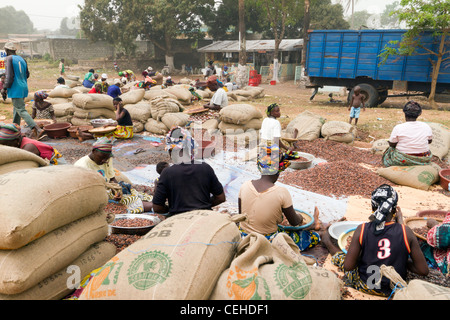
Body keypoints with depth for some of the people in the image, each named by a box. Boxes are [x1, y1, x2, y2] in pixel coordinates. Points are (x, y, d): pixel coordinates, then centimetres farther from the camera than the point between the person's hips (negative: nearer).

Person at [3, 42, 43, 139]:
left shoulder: (8, 59, -10)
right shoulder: (22, 59, 12)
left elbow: (9, 76, -16)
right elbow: (27, 74, 16)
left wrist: (5, 88, -8)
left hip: (15, 88, -8)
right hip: (24, 87, 8)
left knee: (21, 110, -10)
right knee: (17, 109, 19)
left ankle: (37, 129, -22)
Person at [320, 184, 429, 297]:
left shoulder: (362, 230, -20)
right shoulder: (406, 232, -18)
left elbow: (348, 267, -15)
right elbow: (423, 271, -12)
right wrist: (403, 262, 4)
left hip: (365, 287, -1)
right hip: (394, 290, 1)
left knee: (339, 256, 27)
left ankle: (327, 241, 53)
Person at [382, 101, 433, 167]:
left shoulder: (398, 128, -16)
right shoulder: (426, 127, -4)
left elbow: (391, 144, -7)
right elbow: (430, 141, 12)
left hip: (402, 161, -4)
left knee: (390, 149, 25)